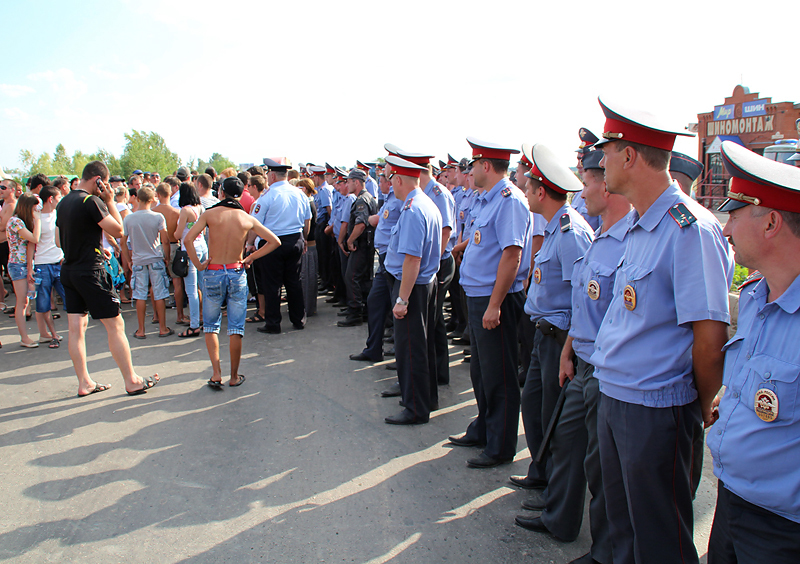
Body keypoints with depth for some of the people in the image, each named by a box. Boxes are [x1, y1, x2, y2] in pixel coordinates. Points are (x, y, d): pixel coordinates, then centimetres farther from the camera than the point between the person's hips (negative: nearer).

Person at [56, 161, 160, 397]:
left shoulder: (63, 203, 12)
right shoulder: (92, 202, -15)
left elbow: (59, 238, 19)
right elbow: (118, 230, -11)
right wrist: (109, 201, -5)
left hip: (68, 270, 9)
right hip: (91, 271, -9)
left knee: (77, 328, 10)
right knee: (115, 325, -2)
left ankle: (84, 382, 17)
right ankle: (132, 381, 3)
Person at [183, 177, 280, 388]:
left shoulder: (210, 214, -4)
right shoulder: (248, 219, 1)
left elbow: (188, 239, -14)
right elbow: (275, 241, 1)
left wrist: (198, 264, -5)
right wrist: (251, 257, 5)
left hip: (213, 273, -1)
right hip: (237, 274, 1)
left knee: (211, 326, 13)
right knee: (236, 328, 7)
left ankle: (216, 373, 5)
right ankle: (234, 376, 14)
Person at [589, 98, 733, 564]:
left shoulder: (690, 228, -21)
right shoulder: (639, 225, 8)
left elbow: (711, 335, -20)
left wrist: (702, 408, -6)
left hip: (656, 410, -8)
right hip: (613, 398, 8)